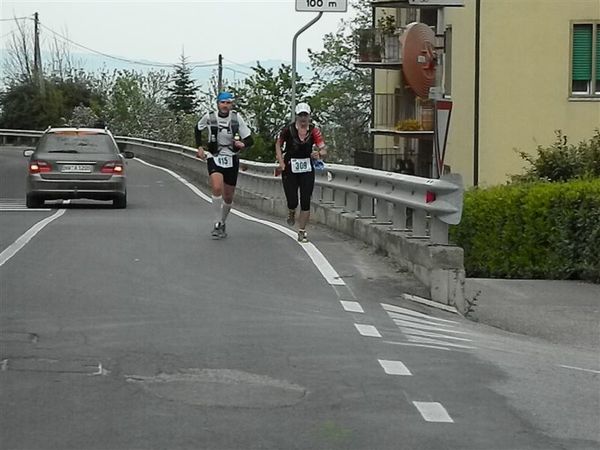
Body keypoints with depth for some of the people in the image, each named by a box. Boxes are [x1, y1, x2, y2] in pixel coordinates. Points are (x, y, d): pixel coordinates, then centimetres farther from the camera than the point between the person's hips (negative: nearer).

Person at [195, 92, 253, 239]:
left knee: (228, 197, 9)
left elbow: (250, 139, -2)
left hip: (231, 160, 2)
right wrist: (199, 147, 7)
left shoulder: (236, 118, -5)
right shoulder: (209, 117, -5)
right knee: (217, 188, -26)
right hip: (214, 158, -2)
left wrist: (243, 144, -24)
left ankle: (223, 223, 33)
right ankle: (217, 224, -17)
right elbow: (197, 129, 16)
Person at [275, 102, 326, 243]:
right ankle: (291, 213, 32)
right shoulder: (288, 129, -8)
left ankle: (302, 232, 10)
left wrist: (319, 153, -33)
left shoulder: (314, 131, -6)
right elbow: (278, 144, 8)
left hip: (307, 170, 1)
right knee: (292, 202, -5)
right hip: (290, 169, -1)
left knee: (306, 202, -2)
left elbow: (323, 150, -9)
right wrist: (281, 162, -3)